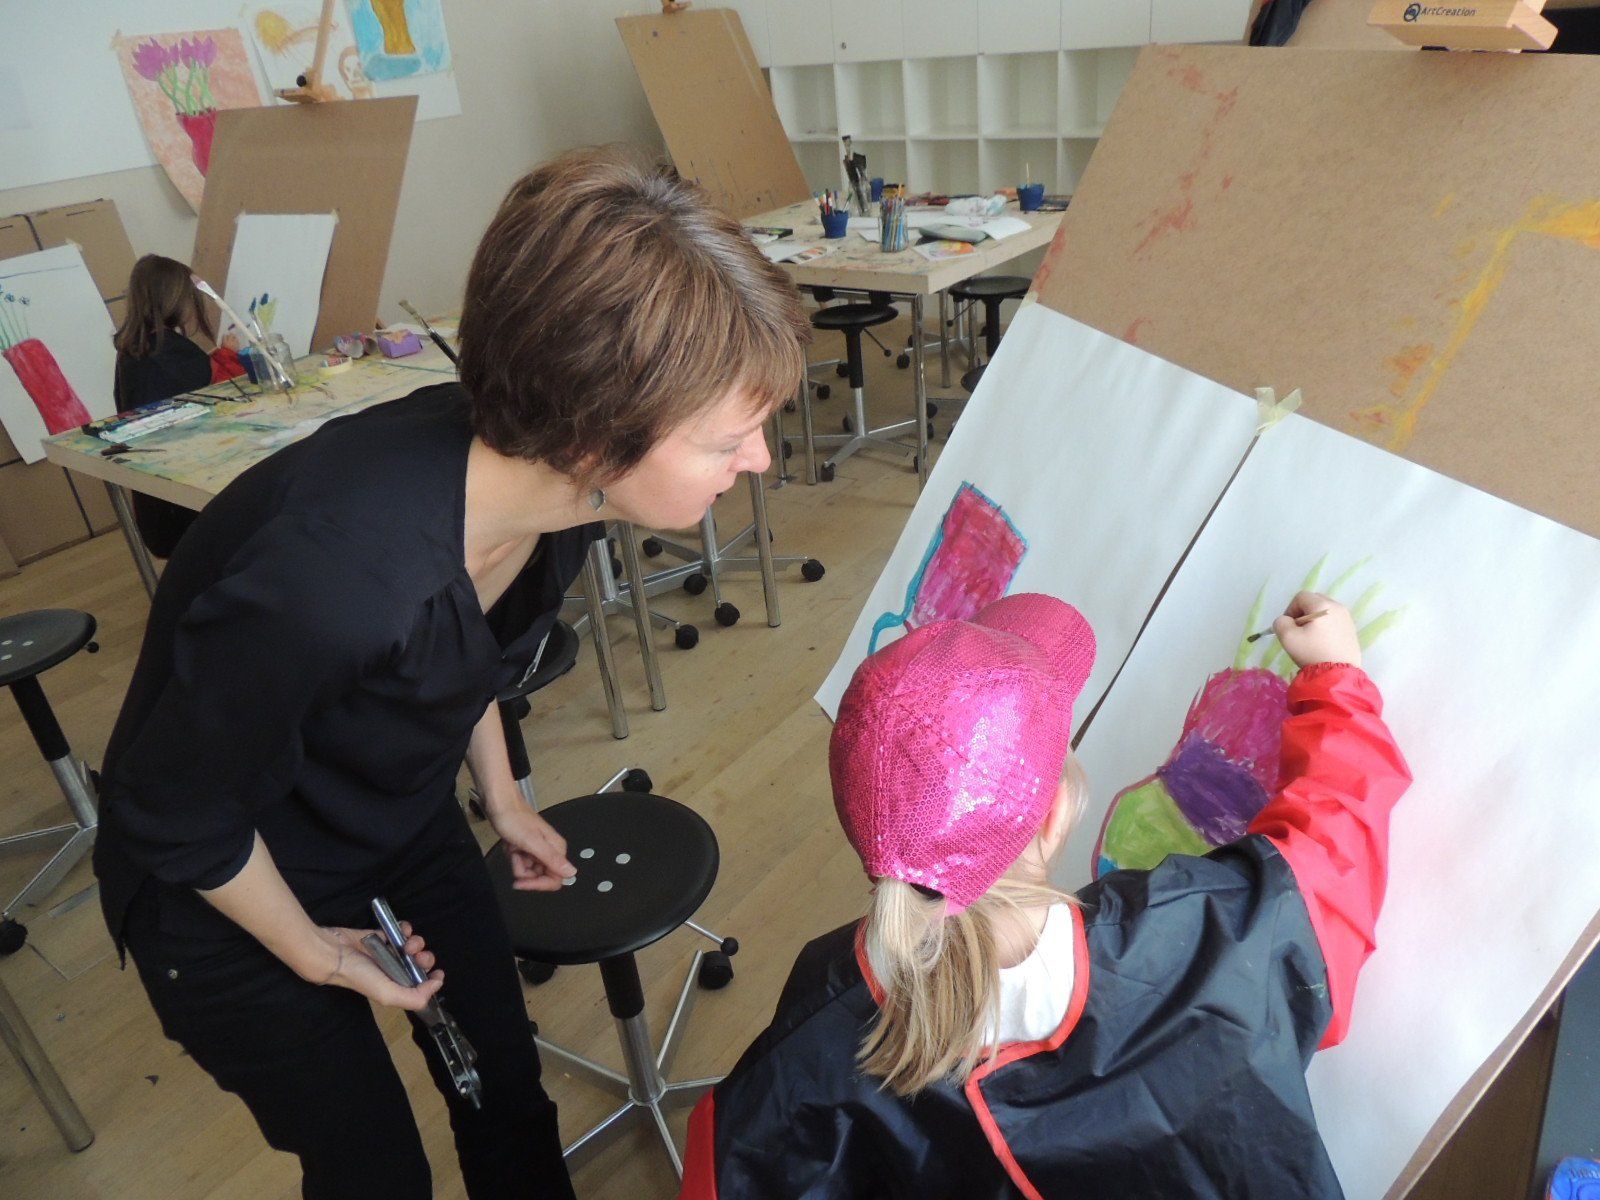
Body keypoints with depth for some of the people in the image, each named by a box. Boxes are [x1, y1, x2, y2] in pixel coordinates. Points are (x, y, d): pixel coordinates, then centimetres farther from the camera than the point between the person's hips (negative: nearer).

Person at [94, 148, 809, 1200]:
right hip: (231, 889, -5)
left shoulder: (556, 479, -21)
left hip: (409, 829, 5)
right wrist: (315, 954, -8)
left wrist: (502, 799, 12)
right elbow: (174, 815, -23)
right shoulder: (332, 571, -43)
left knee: (508, 1098, 16)